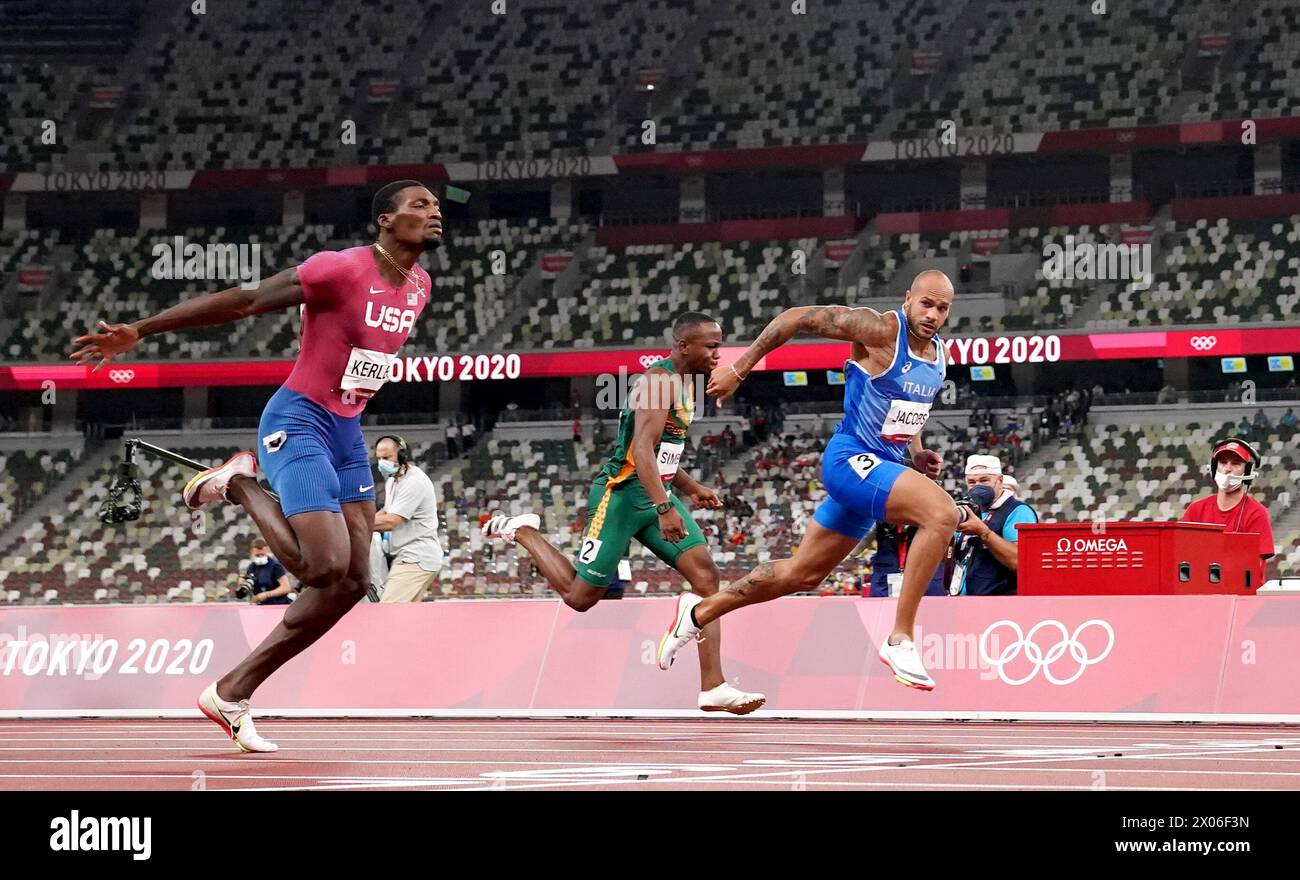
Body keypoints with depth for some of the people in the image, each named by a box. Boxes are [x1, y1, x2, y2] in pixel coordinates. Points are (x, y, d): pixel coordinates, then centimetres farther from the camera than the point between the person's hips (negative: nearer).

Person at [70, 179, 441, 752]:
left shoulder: (419, 287, 6)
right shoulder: (341, 270, -19)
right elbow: (241, 302, -17)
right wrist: (138, 332, -17)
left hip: (347, 433, 8)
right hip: (298, 424, -8)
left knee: (352, 582, 1)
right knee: (325, 567, -21)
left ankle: (231, 694, 8)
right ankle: (239, 486, 5)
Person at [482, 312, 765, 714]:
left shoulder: (685, 382, 15)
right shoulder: (659, 379, -17)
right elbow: (642, 448, -28)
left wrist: (691, 489, 19)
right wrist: (664, 507, -36)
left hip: (657, 494, 9)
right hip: (622, 495, -9)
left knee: (706, 575, -8)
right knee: (580, 596, -1)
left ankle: (713, 689, -11)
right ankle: (521, 530, 22)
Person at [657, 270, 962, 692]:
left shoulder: (938, 353, 9)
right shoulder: (880, 329, -15)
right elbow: (798, 317, -12)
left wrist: (917, 453, 10)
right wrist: (739, 370, -11)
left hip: (882, 467, 9)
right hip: (852, 459, -9)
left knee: (801, 575, 17)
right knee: (942, 512, -30)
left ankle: (699, 612, 35)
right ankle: (900, 641, -27)